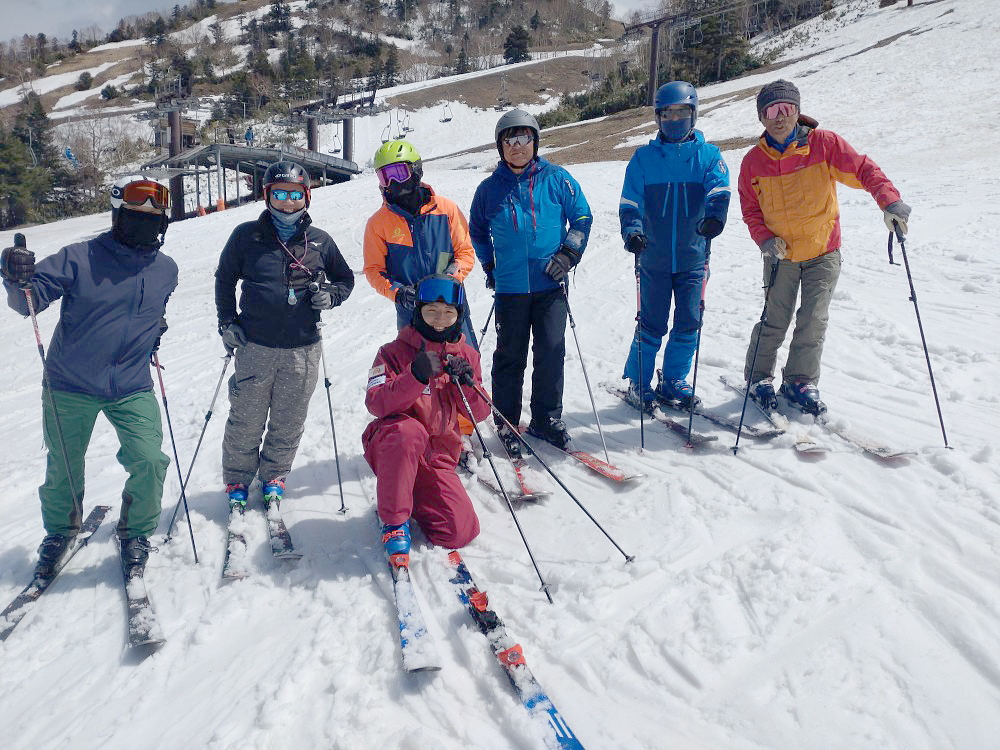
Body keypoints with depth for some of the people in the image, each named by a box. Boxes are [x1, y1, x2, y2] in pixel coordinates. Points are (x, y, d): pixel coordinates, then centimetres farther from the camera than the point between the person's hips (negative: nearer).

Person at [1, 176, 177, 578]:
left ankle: (135, 533, 16)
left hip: (133, 389, 2)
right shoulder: (80, 258, -9)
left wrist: (155, 328, 8)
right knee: (63, 468, 10)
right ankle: (60, 531, 40)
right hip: (71, 386, -2)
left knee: (150, 462, -12)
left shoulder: (166, 269, 4)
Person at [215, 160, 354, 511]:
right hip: (256, 346, -1)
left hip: (303, 349, 1)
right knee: (246, 420, 6)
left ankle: (273, 477, 32)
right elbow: (224, 278, 13)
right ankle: (237, 480, 26)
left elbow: (346, 278, 18)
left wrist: (330, 295, -3)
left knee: (289, 422, 11)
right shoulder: (246, 236, 2)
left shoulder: (320, 241, 5)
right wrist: (227, 321, 4)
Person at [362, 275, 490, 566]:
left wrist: (467, 383, -15)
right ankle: (394, 520, -21)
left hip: (438, 458, 4)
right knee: (408, 430, -40)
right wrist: (416, 376, -30)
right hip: (389, 447, -4)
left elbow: (479, 413, 5)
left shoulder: (467, 355, 9)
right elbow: (375, 404, -17)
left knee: (462, 532, -13)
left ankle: (415, 500, 19)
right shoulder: (395, 352, -4)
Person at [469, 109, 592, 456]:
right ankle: (506, 422, 18)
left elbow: (582, 217, 9)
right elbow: (477, 231, 19)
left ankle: (546, 419, 16)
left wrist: (569, 253, -3)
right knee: (510, 356, 5)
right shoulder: (489, 189, 5)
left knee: (551, 352, 0)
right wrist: (489, 266, 11)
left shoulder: (557, 179, 2)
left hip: (551, 284, 0)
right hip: (510, 288, 0)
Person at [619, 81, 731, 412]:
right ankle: (638, 383, 17)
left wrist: (714, 214, -34)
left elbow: (719, 188, -12)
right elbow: (630, 201, -4)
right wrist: (631, 230, -24)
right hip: (653, 257, -1)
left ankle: (673, 381, 21)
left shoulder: (709, 155, 5)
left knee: (688, 324, 4)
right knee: (652, 325, 2)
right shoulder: (644, 157, 4)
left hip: (693, 258, 1)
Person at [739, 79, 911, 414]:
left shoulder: (824, 144, -8)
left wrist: (890, 201, -25)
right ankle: (759, 377, 21)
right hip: (780, 255, 0)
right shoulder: (754, 161, -4)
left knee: (813, 320, -1)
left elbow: (863, 170, -9)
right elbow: (750, 210, 5)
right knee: (775, 321, 0)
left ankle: (801, 381, 17)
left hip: (823, 252, 0)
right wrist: (765, 239, -12)